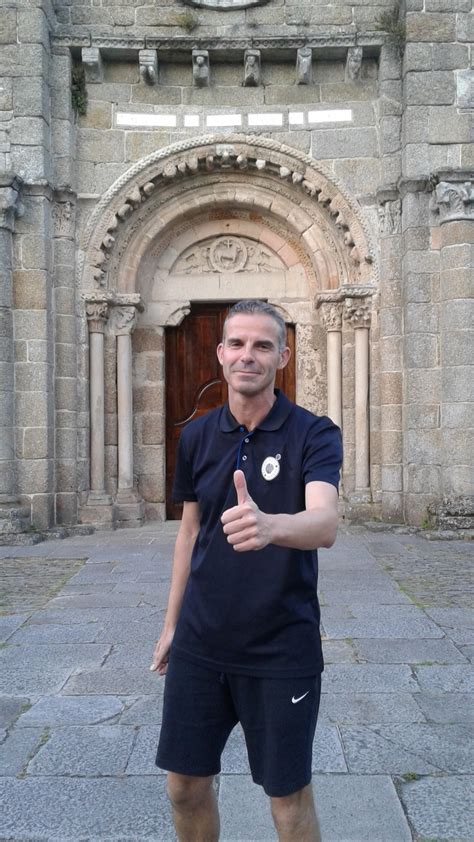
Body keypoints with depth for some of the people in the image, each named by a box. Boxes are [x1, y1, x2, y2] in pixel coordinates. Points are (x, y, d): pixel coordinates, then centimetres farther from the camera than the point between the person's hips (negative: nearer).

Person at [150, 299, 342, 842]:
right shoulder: (196, 436, 2)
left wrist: (267, 525, -50)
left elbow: (325, 524, -28)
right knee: (185, 785, 15)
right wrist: (171, 624, 14)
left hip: (282, 649, -4)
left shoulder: (314, 434, -11)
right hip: (200, 642, 4)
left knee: (289, 796, 10)